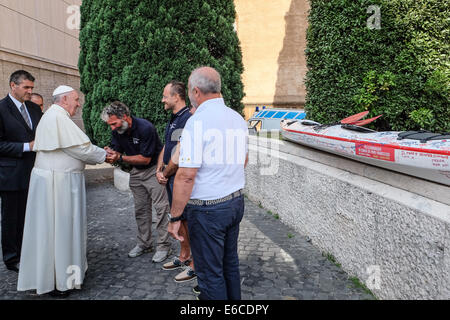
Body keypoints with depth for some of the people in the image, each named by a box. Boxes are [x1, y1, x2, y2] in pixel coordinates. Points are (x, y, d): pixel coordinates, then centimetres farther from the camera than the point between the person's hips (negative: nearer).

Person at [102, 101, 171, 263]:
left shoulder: (145, 128, -26)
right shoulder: (117, 131, -5)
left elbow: (146, 158, -24)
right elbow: (117, 151, -3)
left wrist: (120, 158, -30)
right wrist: (110, 154, -27)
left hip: (154, 169, -7)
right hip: (136, 171, 7)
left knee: (161, 207, -5)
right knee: (140, 209, 12)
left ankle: (163, 246, 5)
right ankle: (144, 244, 25)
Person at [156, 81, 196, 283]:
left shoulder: (188, 119, -19)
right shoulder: (173, 120, 15)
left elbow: (180, 155, -23)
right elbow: (165, 149, 16)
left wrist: (166, 173, -9)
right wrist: (159, 171, 2)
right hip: (171, 179, 10)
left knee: (189, 221, -1)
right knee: (179, 218, 18)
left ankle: (195, 265, 12)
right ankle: (184, 257, 33)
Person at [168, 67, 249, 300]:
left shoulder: (197, 121, -18)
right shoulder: (238, 119, 6)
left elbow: (186, 176, -22)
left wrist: (175, 217, -15)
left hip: (207, 208, -8)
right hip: (236, 201, 8)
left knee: (210, 273, 7)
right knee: (230, 263, 22)